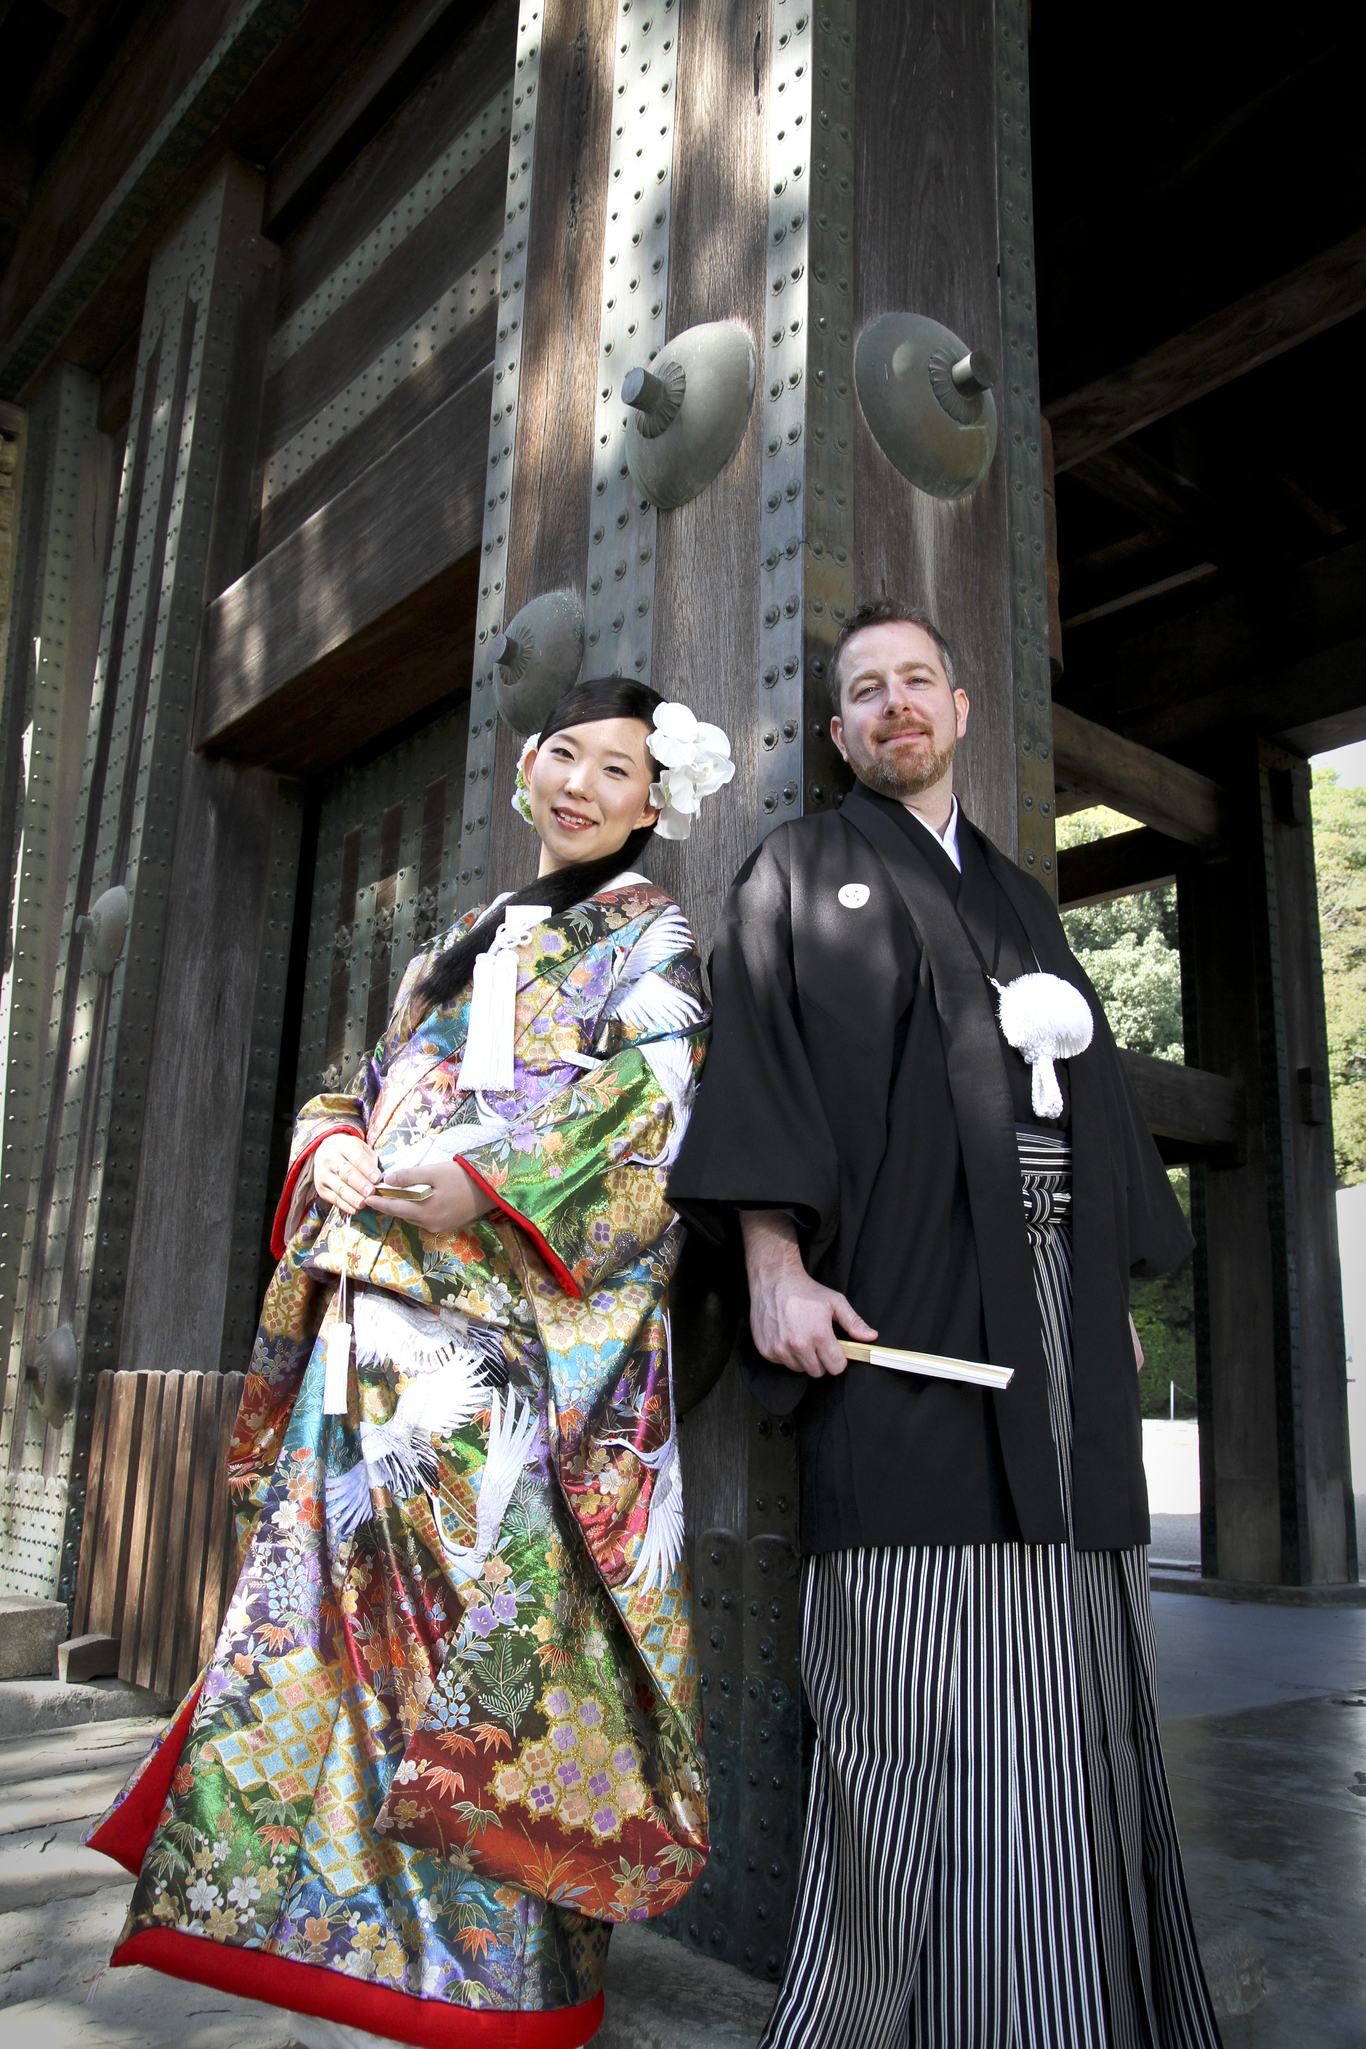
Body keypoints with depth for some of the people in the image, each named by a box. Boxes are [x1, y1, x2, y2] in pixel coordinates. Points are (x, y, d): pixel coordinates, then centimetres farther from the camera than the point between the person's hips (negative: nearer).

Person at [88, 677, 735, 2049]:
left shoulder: (648, 935, 7)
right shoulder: (465, 943, 26)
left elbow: (655, 1102, -9)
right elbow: (377, 1087, 24)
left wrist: (485, 1180, -18)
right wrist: (332, 1144, 2)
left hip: (515, 1323, -6)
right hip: (381, 1308, 6)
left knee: (476, 1611, -8)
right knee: (347, 1599, 6)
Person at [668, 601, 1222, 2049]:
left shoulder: (1019, 898, 26)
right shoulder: (801, 870, 10)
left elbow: (1092, 1088, 23)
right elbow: (756, 1062, -4)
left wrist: (1120, 1284, 14)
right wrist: (775, 1267, -17)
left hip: (1060, 1311, 6)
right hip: (907, 1313, -5)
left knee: (1072, 1702, 6)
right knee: (924, 1711, -7)